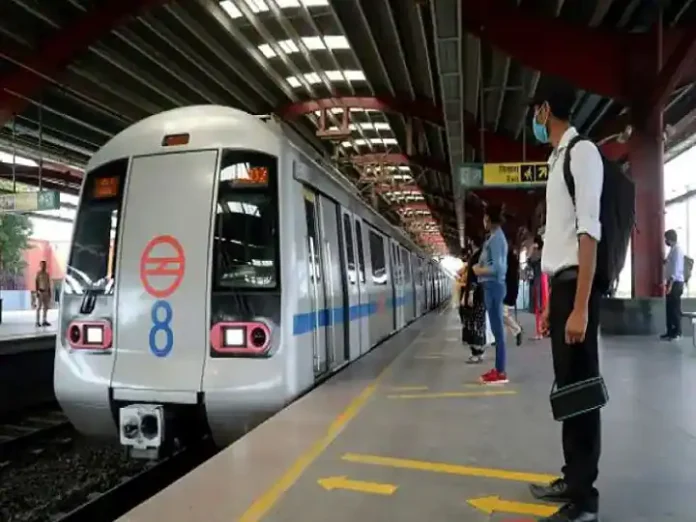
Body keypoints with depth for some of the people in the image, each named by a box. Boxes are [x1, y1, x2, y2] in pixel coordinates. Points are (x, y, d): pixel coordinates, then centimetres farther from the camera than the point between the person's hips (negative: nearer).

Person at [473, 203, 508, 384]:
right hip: (492, 286, 10)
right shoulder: (497, 237, 16)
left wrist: (478, 270, -8)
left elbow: (497, 268, -21)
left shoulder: (495, 238, -14)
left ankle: (500, 372, -2)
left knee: (497, 329, -7)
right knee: (497, 328, 12)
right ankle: (498, 369, 18)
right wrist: (481, 267, 9)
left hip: (493, 286, -10)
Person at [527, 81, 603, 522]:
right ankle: (573, 479, 27)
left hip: (577, 287, -9)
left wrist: (580, 306, -23)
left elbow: (589, 233, -18)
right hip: (561, 286, 9)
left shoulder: (582, 151, -9)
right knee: (566, 388, 14)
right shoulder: (558, 159, 18)